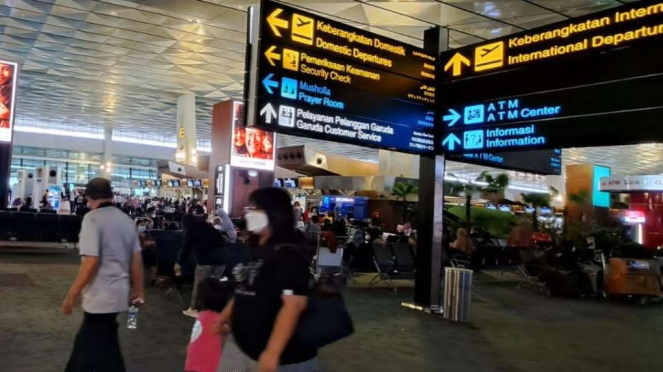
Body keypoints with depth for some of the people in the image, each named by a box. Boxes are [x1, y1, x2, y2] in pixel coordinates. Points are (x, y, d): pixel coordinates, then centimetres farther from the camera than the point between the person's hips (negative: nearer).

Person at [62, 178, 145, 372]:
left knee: (104, 353, 3)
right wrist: (139, 291, 18)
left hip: (101, 295, -7)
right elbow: (136, 259, 9)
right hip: (118, 293, 7)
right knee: (86, 342, 24)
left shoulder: (92, 218, -14)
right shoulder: (126, 220, 7)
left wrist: (72, 295, -14)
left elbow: (91, 261, -22)